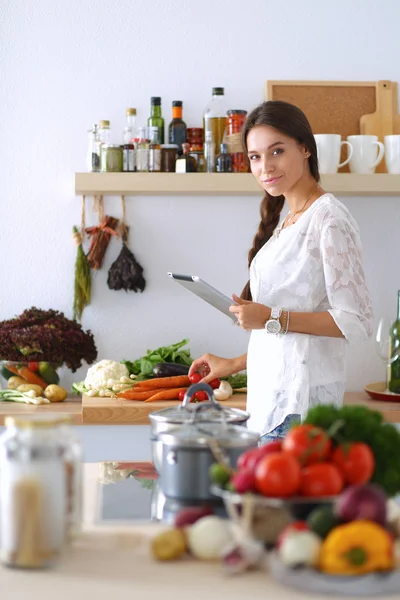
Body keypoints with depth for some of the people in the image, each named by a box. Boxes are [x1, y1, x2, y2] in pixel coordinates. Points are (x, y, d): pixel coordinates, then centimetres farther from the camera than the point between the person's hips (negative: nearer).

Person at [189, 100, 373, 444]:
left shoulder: (329, 219, -10)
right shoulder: (287, 221, 17)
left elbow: (357, 322, -15)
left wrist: (273, 319, -18)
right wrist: (235, 365, 24)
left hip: (302, 395, -8)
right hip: (273, 393, 8)